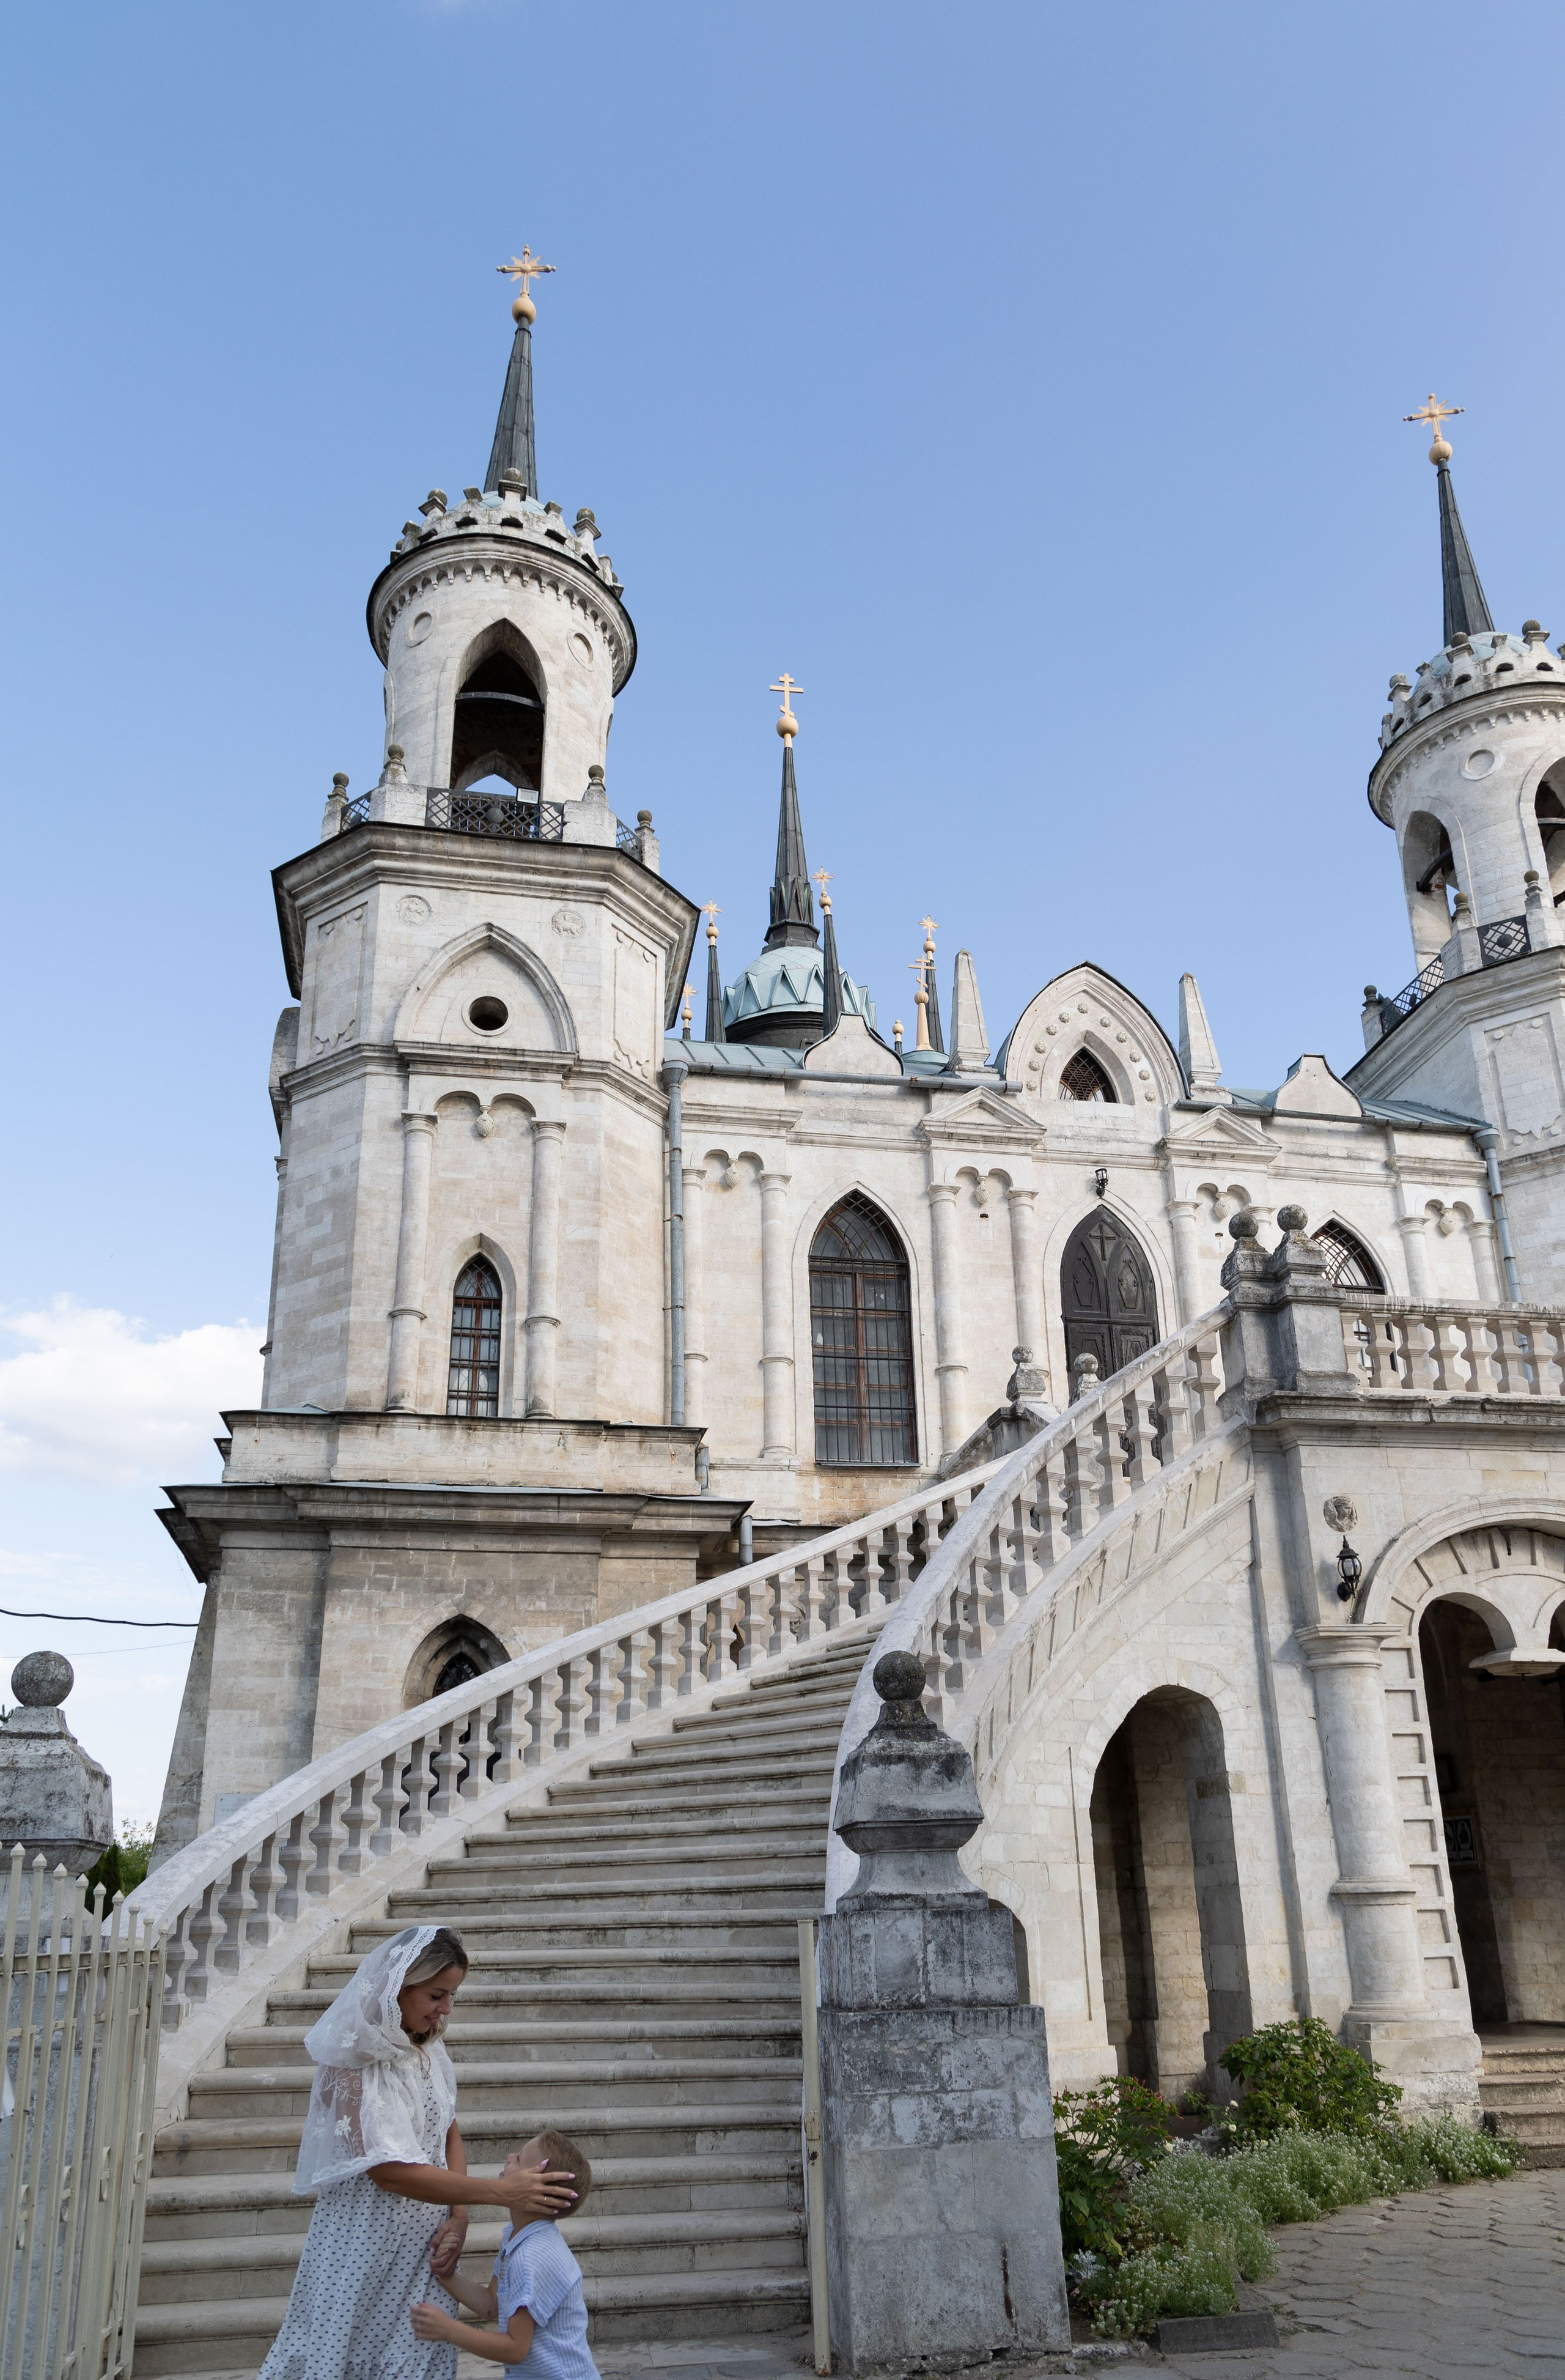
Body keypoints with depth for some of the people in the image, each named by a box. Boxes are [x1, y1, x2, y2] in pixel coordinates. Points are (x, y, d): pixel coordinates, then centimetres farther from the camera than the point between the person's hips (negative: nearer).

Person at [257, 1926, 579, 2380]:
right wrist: (501, 2191, -27)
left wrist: (458, 2220, -9)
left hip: (428, 2244, 6)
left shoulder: (429, 2050, 1)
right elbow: (389, 2171, -25)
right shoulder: (351, 2061, -21)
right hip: (368, 2245, -6)